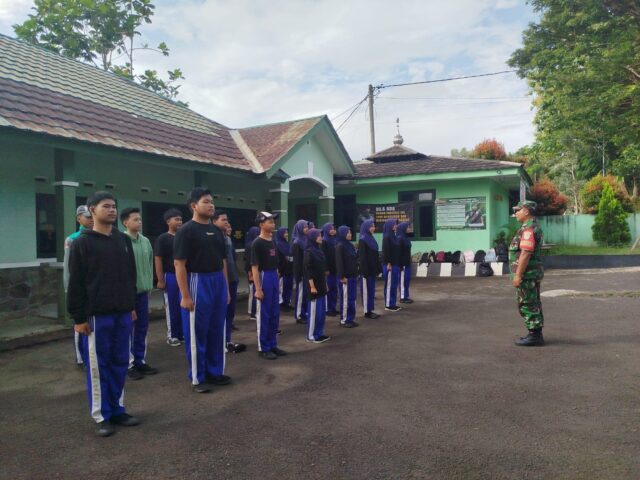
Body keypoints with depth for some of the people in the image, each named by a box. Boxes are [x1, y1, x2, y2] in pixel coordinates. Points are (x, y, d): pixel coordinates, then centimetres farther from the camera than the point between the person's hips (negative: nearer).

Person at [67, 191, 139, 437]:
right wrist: (79, 317, -10)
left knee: (120, 364, 11)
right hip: (97, 315, -5)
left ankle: (117, 410, 24)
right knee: (98, 366, 3)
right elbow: (75, 284, -7)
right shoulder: (82, 243, -6)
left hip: (122, 314, 5)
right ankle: (101, 416, 14)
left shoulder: (124, 240, 10)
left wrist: (132, 306, 15)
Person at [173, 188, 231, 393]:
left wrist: (226, 287, 14)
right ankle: (197, 378, 14)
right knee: (197, 334, 2)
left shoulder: (217, 231, 13)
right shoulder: (186, 231, -9)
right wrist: (185, 295, -17)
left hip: (218, 283, 7)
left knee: (217, 332, 13)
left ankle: (215, 372, 26)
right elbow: (179, 264, -14)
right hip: (197, 283, -7)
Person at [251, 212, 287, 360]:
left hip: (274, 278, 8)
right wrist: (258, 289, -19)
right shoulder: (257, 243, -12)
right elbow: (255, 267, -15)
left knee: (275, 315, 13)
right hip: (264, 277, -8)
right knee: (263, 315, 0)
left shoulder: (272, 241, 12)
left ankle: (272, 345, 24)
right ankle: (263, 348, 9)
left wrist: (277, 283, 16)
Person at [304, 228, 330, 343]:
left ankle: (320, 333, 20)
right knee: (314, 310, -2)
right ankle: (311, 335, 7)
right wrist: (312, 286, -19)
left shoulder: (319, 250, 11)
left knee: (322, 310, 12)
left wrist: (325, 284, 16)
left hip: (321, 285, 8)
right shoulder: (309, 252, -14)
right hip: (314, 285, -8)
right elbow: (308, 271, -17)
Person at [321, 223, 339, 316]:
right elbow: (323, 257, -14)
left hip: (335, 269, 7)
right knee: (328, 289, -1)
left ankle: (333, 308, 18)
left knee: (334, 289, 10)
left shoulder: (334, 240, 13)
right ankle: (327, 309, 6)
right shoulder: (324, 241, -8)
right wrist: (326, 269, -18)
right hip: (328, 269, -7)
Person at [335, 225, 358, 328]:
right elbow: (339, 262, -16)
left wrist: (356, 273, 13)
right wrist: (342, 276, -18)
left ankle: (350, 318, 19)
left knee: (352, 298, 10)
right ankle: (343, 320, 9)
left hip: (353, 275, 8)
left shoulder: (350, 245, 12)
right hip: (345, 276, -7)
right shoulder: (340, 246, -11)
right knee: (345, 298, 0)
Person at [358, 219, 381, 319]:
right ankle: (367, 311, 6)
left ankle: (370, 310, 19)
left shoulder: (372, 238, 12)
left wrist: (378, 269, 12)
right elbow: (362, 257, -17)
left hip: (372, 269, 8)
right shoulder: (362, 240, -13)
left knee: (371, 290, 12)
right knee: (366, 290, -1)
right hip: (366, 269, -8)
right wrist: (364, 271, -20)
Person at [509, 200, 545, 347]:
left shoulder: (528, 229, -18)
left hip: (527, 274, -10)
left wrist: (518, 275, -23)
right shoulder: (533, 227, 17)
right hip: (532, 273, 10)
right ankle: (535, 334, 21)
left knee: (528, 305, -4)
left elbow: (525, 254, -24)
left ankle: (534, 336, 1)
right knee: (532, 305, 14)